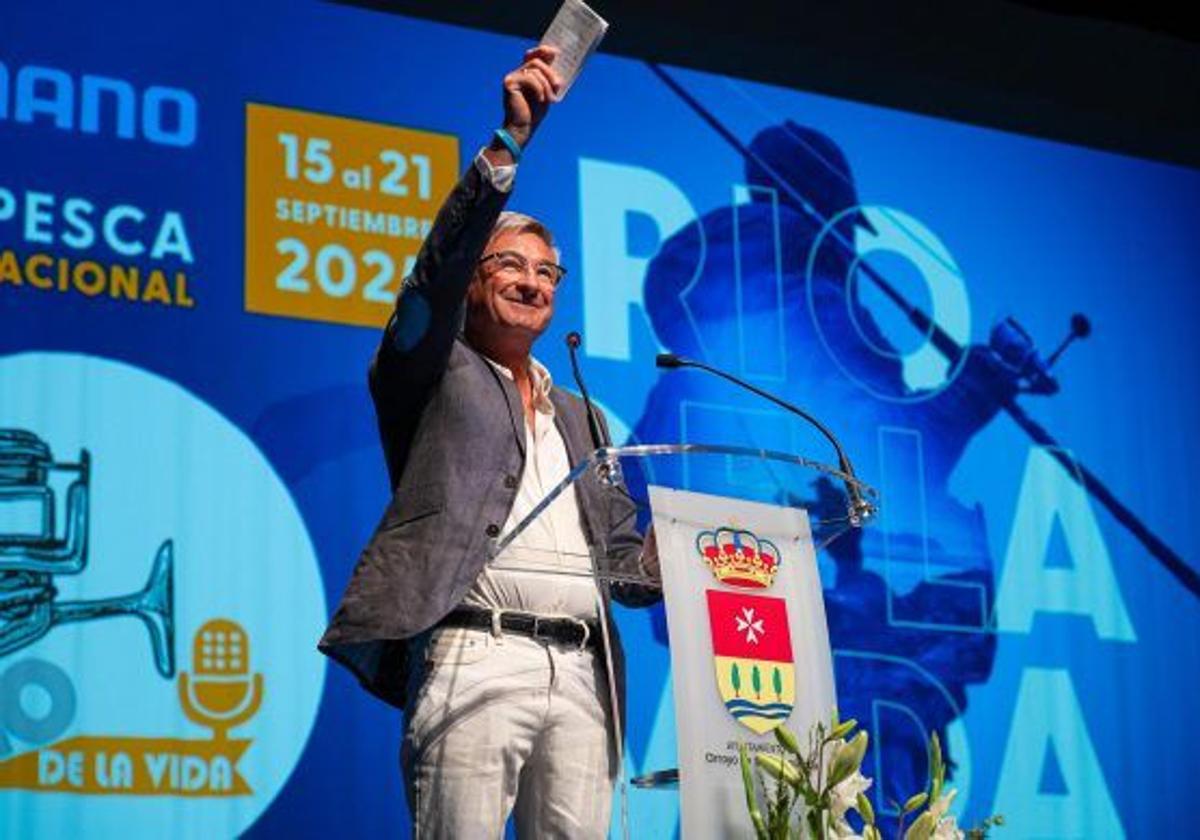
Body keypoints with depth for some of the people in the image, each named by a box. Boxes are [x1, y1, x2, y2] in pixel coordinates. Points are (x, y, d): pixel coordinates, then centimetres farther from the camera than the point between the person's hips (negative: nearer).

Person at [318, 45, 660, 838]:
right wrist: (509, 139, -14)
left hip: (581, 673, 5)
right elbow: (440, 267, -5)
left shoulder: (580, 418, 28)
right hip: (476, 660, -5)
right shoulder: (434, 377, 13)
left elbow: (622, 555, 26)